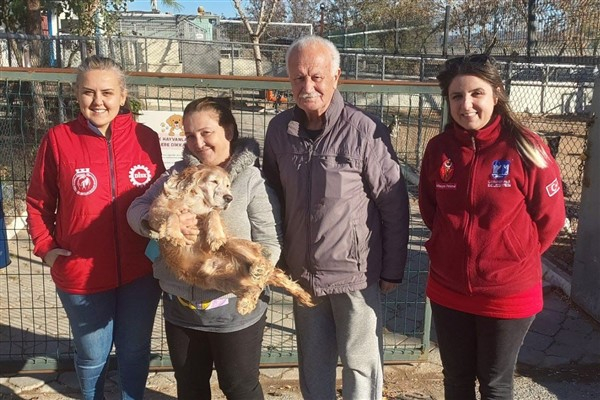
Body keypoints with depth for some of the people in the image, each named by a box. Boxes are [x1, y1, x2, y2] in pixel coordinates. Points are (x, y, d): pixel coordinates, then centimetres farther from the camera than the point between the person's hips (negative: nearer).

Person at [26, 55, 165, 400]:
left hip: (140, 272, 1)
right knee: (92, 356, 18)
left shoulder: (146, 138, -4)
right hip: (82, 274, -1)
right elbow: (39, 203, 1)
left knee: (135, 351, 19)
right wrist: (45, 247, -7)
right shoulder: (58, 139, -8)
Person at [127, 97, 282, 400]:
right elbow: (137, 210, -5)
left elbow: (269, 245, -14)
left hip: (235, 309, -4)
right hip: (180, 307, 5)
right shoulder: (178, 174, 3)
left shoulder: (253, 181, -11)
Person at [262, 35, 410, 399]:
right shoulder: (279, 129, -1)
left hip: (356, 273, -4)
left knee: (361, 364, 11)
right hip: (303, 273, 4)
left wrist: (393, 270, -8)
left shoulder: (364, 130, -16)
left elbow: (394, 203, -11)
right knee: (313, 364, 20)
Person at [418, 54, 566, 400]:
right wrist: (454, 245, 9)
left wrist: (516, 257, 0)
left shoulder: (525, 148, -15)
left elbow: (549, 218, -6)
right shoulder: (439, 148, -4)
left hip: (508, 294, -3)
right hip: (448, 291, 3)